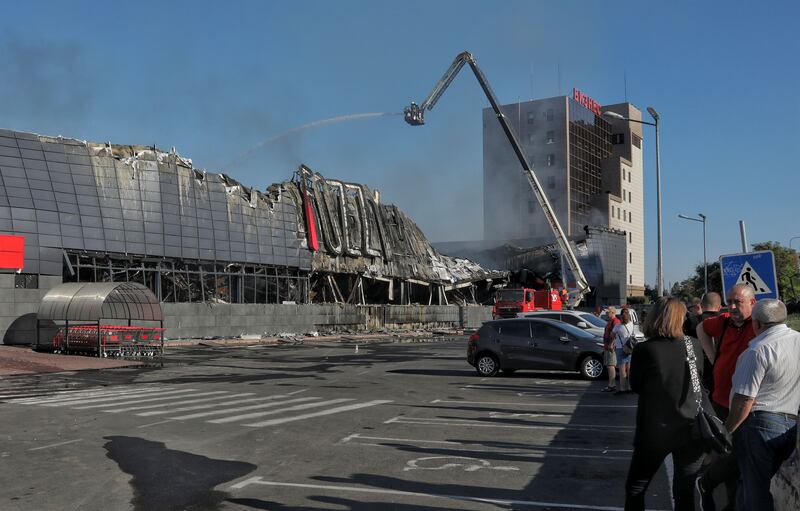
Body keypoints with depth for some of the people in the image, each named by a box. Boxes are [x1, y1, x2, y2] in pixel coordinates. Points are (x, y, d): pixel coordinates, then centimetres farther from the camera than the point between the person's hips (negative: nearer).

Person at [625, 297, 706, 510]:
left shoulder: (643, 350, -15)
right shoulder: (695, 346, -7)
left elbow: (636, 386, 0)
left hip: (654, 431, -3)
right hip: (691, 431, 3)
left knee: (635, 489, 13)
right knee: (684, 493, 15)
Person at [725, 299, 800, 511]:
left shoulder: (759, 350, -16)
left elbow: (745, 400, -18)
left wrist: (727, 430, -8)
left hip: (760, 424, -7)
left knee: (755, 492, 4)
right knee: (747, 482, 18)